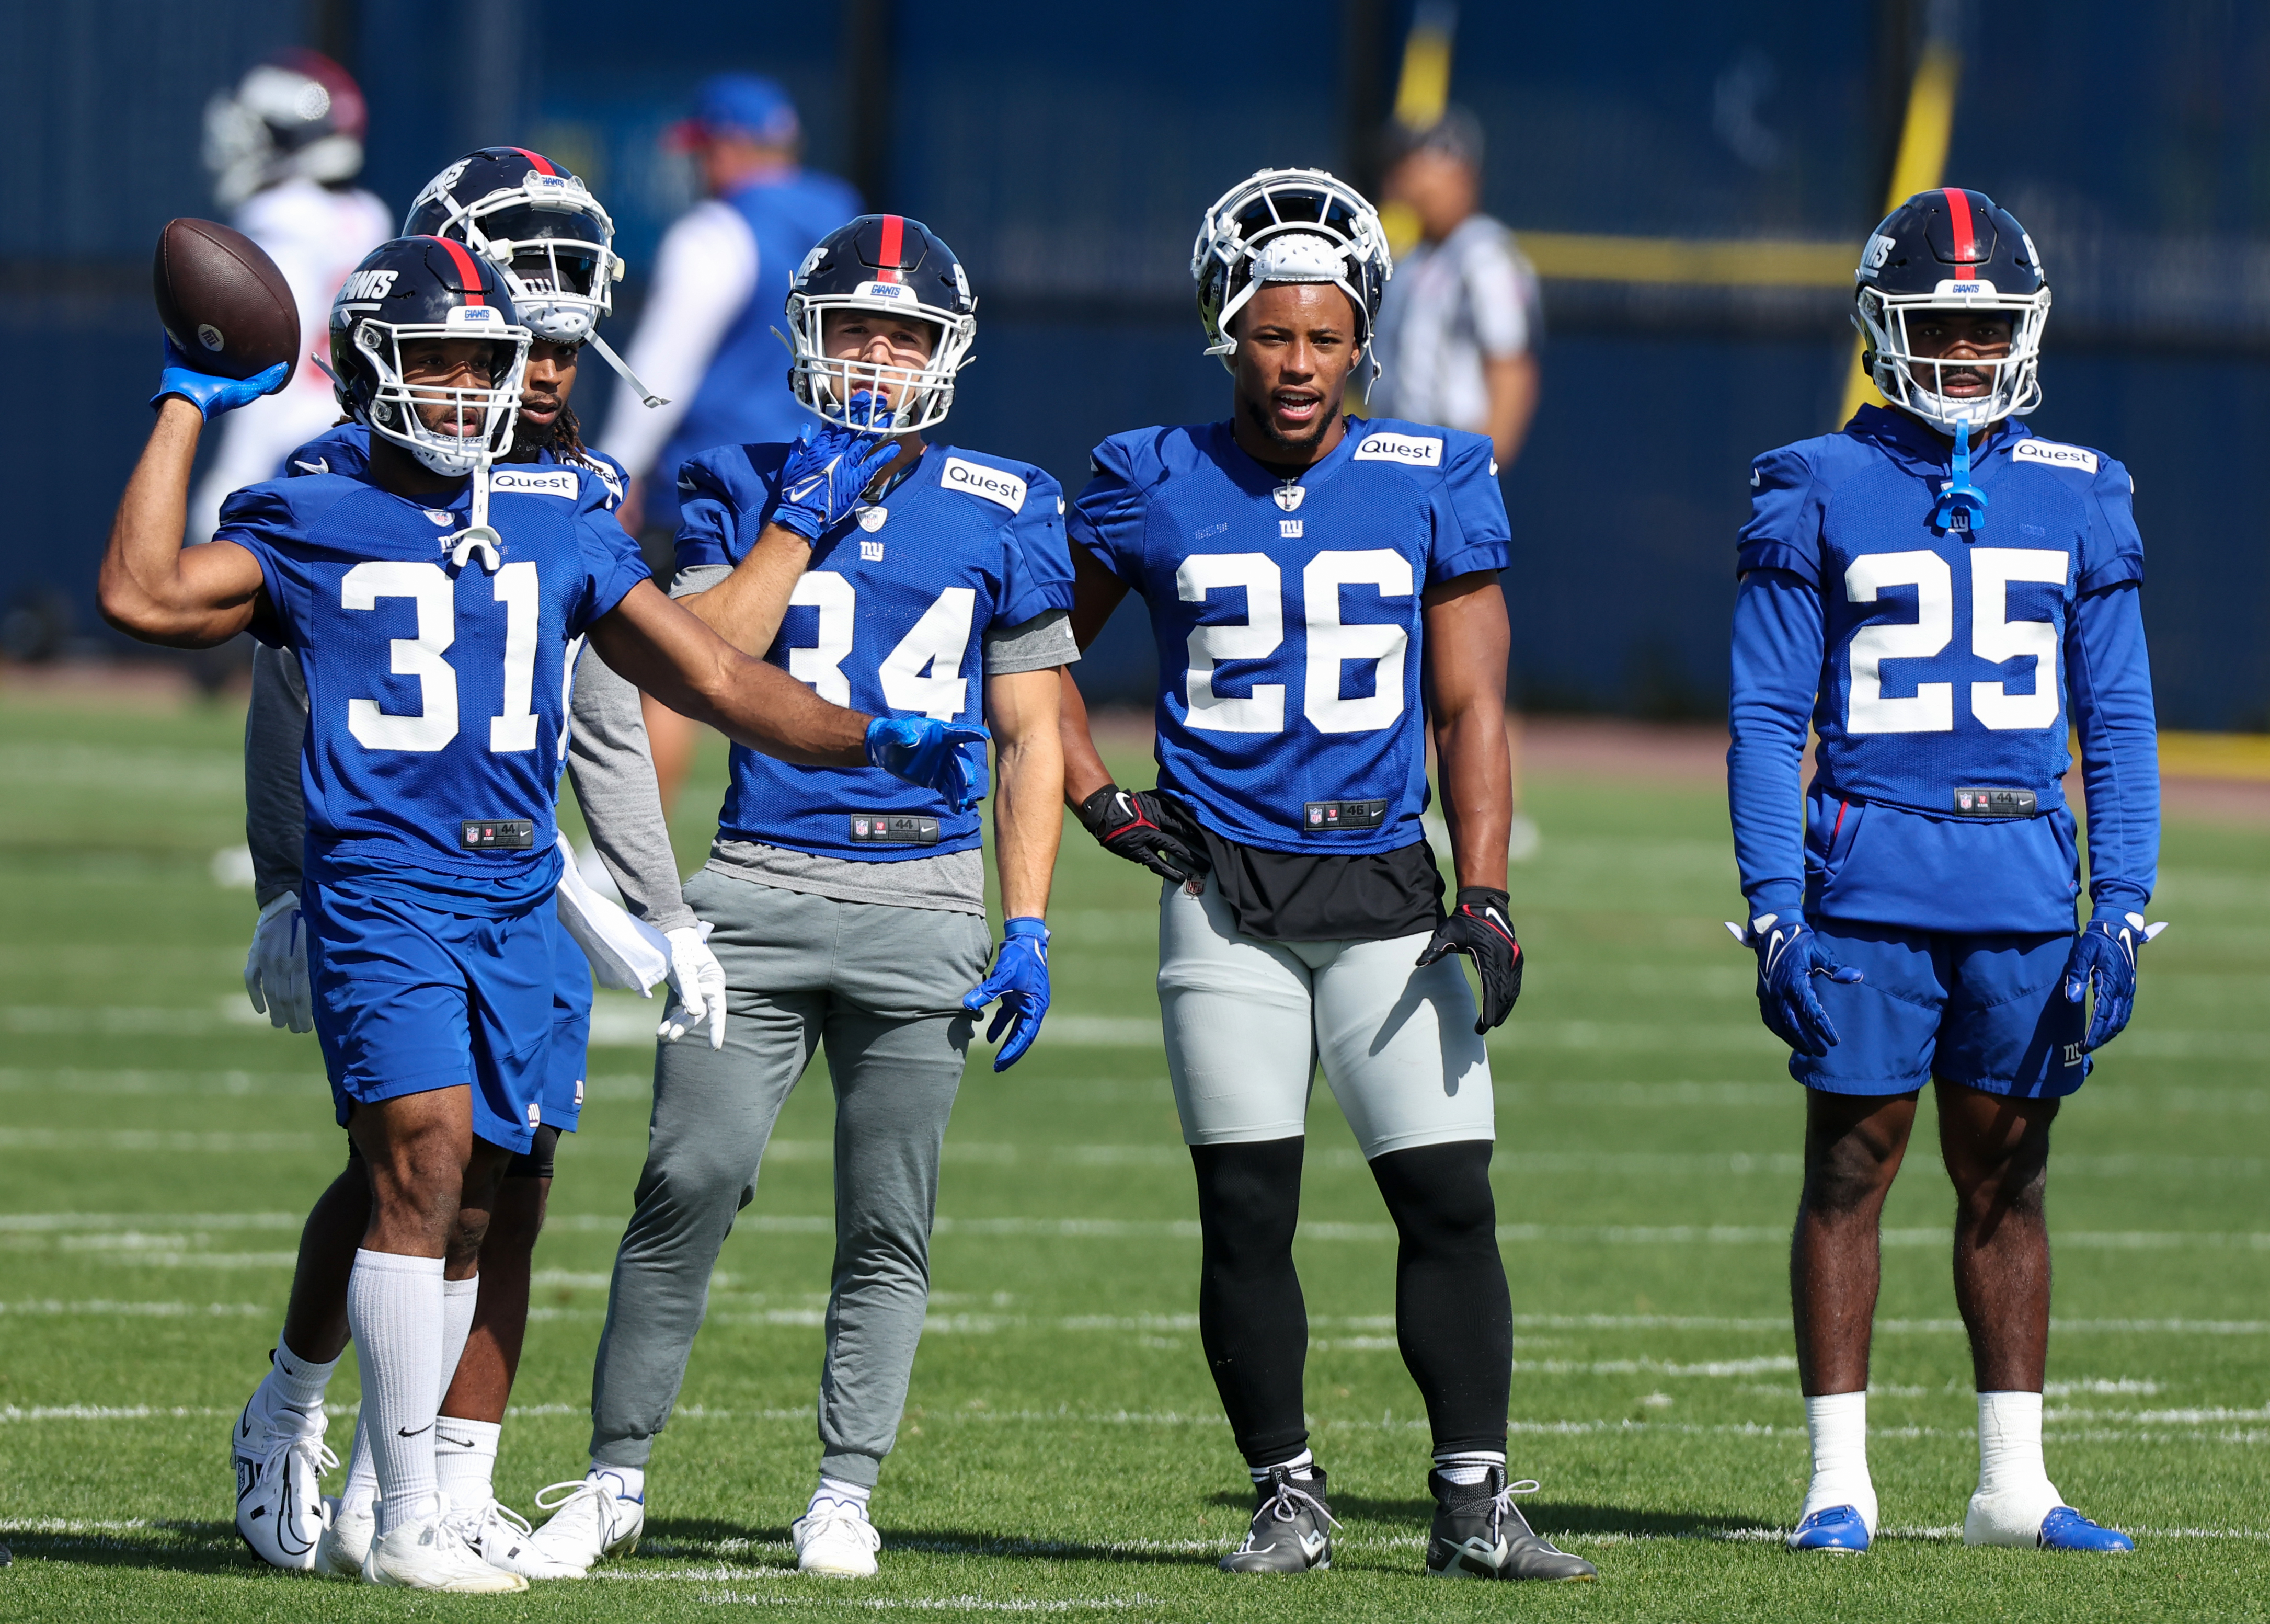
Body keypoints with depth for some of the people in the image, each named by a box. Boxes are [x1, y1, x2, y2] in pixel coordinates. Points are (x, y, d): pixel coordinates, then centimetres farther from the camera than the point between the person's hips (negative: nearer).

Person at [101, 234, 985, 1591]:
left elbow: (715, 678, 16)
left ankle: (402, 1483, 19)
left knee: (464, 1215, 7)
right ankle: (410, 1522, -16)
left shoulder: (560, 525, 15)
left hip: (513, 901, 5)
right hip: (380, 884, -5)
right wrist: (189, 410, -3)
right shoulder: (312, 525, 6)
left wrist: (875, 740, 4)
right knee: (424, 1157, -18)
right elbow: (144, 595, -9)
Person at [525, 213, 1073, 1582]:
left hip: (923, 898, 1)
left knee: (889, 1222, 1)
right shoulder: (748, 488, 7)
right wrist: (801, 519, -10)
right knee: (692, 1180, -8)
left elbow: (1031, 737, 8)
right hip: (763, 887, -1)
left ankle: (846, 1492, 10)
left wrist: (1028, 929, 0)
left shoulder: (1002, 513, 7)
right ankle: (617, 1473, 3)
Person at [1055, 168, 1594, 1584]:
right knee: (1248, 1214, -1)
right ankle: (1289, 1501, 10)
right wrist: (1102, 804, 5)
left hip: (1384, 889, 0)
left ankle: (1476, 1504, 1)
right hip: (1226, 897, 0)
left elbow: (1472, 708, 3)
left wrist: (1484, 897, -5)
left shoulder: (1433, 484, 2)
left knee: (1452, 1199, -5)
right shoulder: (1155, 487, 2)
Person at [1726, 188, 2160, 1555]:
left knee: (2009, 1183, 8)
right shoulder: (1819, 496, 1)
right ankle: (1839, 1481, 6)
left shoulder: (2078, 500, 8)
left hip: (2027, 880, 3)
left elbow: (2121, 726, 10)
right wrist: (1775, 915, -8)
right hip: (1870, 868, -3)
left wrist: (2121, 912, 1)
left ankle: (2013, 1482, 14)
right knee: (1849, 1172, 1)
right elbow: (1767, 723, 0)